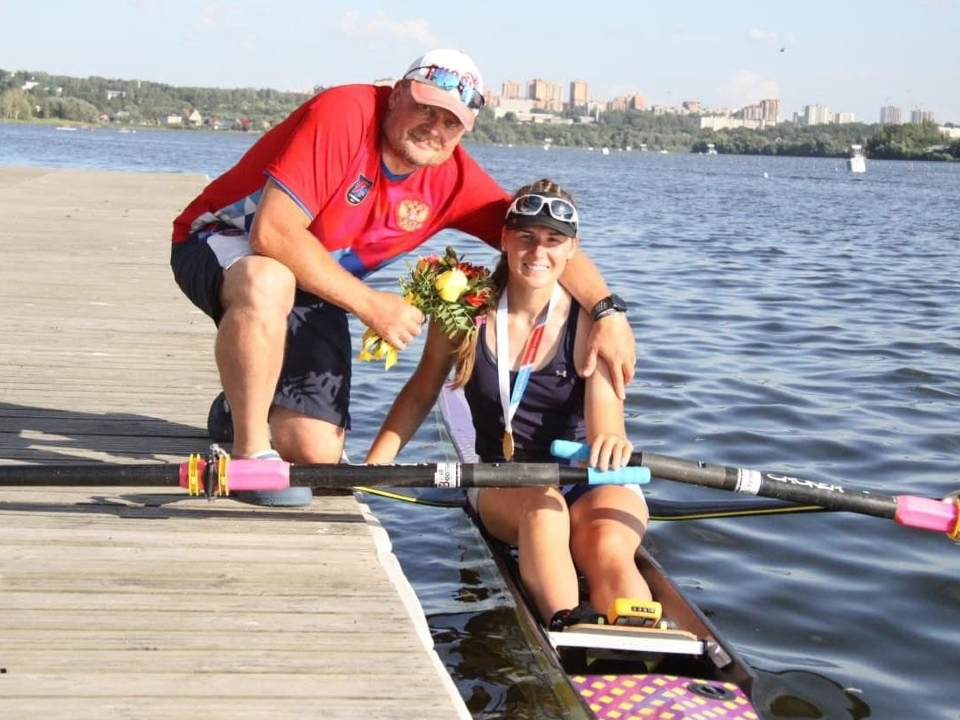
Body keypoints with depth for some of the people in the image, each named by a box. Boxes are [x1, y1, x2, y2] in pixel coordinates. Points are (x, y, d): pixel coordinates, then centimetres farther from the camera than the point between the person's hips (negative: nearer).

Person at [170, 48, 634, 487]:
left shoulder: (453, 179, -8)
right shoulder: (343, 114, -27)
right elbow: (273, 233, -33)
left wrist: (608, 311, -21)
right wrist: (370, 305, -29)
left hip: (312, 287, 5)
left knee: (318, 454, -7)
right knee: (269, 283, -43)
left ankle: (245, 407, 27)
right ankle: (250, 452, -24)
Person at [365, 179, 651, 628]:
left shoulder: (591, 322, -9)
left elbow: (605, 418, -24)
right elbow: (421, 392, 10)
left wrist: (609, 443, -49)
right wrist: (373, 465, 1)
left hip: (592, 483, -1)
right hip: (501, 486, 1)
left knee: (609, 553, -33)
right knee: (542, 505, -35)